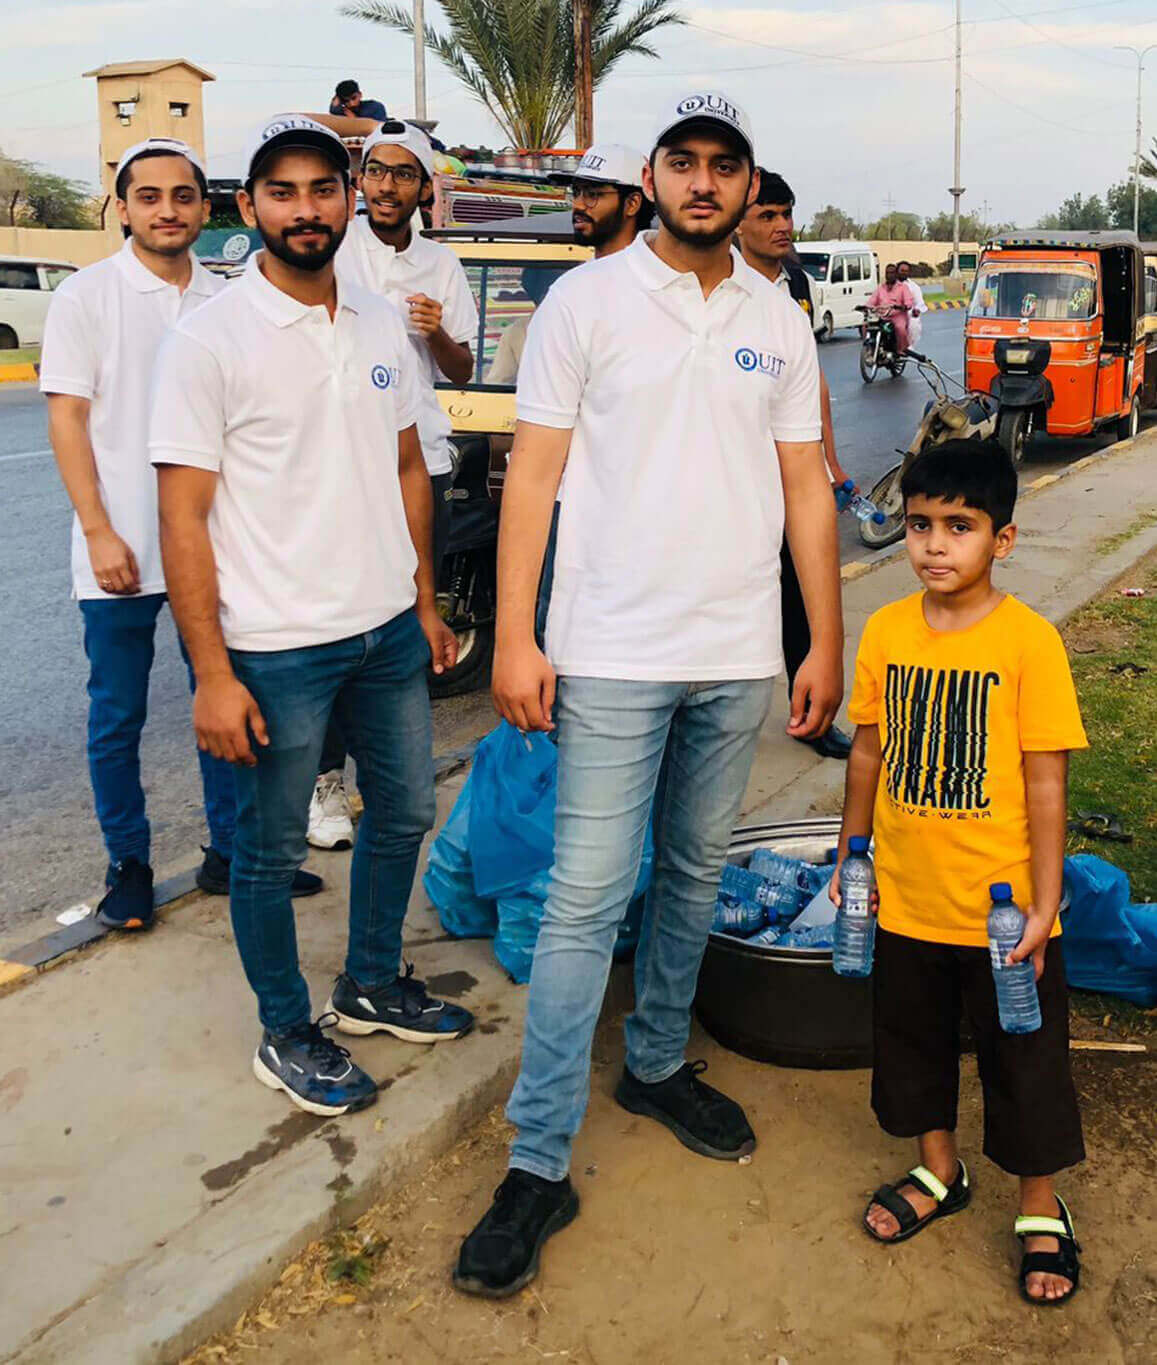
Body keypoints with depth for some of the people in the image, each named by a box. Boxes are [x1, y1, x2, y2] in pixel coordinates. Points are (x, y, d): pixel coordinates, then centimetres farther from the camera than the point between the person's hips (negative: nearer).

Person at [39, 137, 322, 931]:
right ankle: (128, 867, 21)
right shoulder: (88, 295, -2)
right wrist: (100, 533, -13)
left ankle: (229, 853, 25)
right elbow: (67, 418, -5)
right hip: (121, 553, -3)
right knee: (118, 720, 5)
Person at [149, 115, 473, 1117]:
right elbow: (183, 517, -14)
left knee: (404, 810, 18)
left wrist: (424, 603, 13)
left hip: (387, 629, 6)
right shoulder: (209, 340, -12)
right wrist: (212, 673, -17)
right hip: (276, 647, -6)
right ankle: (287, 1033, 28)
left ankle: (373, 985, 40)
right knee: (272, 847, 8)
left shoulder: (382, 326, 6)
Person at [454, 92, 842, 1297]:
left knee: (694, 874, 15)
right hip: (614, 653, -4)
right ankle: (538, 1164, 3)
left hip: (738, 656, 4)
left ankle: (656, 1065, 35)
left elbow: (805, 488, 12)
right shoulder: (586, 300, -1)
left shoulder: (779, 323, 10)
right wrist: (514, 635, -10)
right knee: (587, 896, -5)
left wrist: (825, 644, 8)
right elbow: (533, 472, -4)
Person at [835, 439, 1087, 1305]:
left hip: (1002, 907, -4)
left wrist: (1044, 907, -12)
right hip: (907, 903, 4)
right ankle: (940, 1172, 44)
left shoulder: (1028, 641, -15)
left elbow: (1045, 785, -13)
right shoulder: (885, 632, -2)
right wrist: (851, 860, 11)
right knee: (915, 1040, 21)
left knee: (1025, 1062, 12)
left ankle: (1042, 1211, 34)